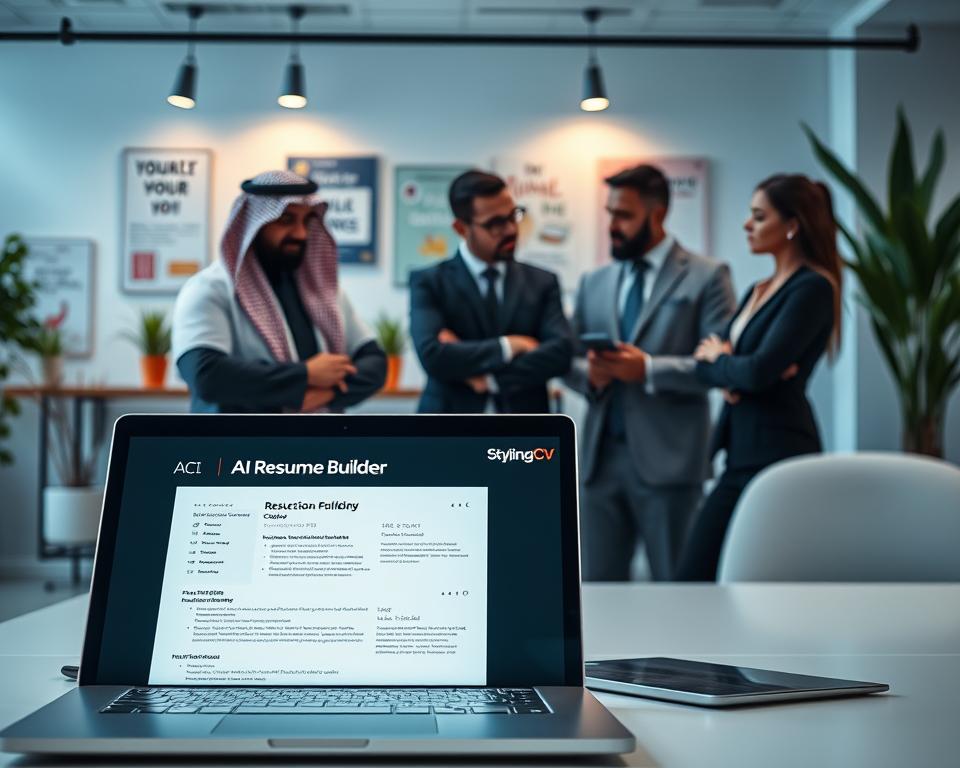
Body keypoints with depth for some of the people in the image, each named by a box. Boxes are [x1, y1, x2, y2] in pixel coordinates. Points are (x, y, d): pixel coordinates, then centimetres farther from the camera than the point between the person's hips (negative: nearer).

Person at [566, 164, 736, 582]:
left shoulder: (706, 277, -1)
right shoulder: (594, 283, 15)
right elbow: (568, 359, 14)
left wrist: (649, 369, -18)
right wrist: (588, 373, -8)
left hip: (666, 460, -4)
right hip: (602, 457, 5)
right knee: (597, 580, 8)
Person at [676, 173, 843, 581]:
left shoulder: (812, 288, -10)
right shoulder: (758, 291, 17)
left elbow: (759, 371, -20)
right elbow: (705, 363, 13)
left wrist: (718, 360, 0)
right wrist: (731, 376, -10)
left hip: (779, 454, -9)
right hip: (742, 455, 9)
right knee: (692, 577, 7)